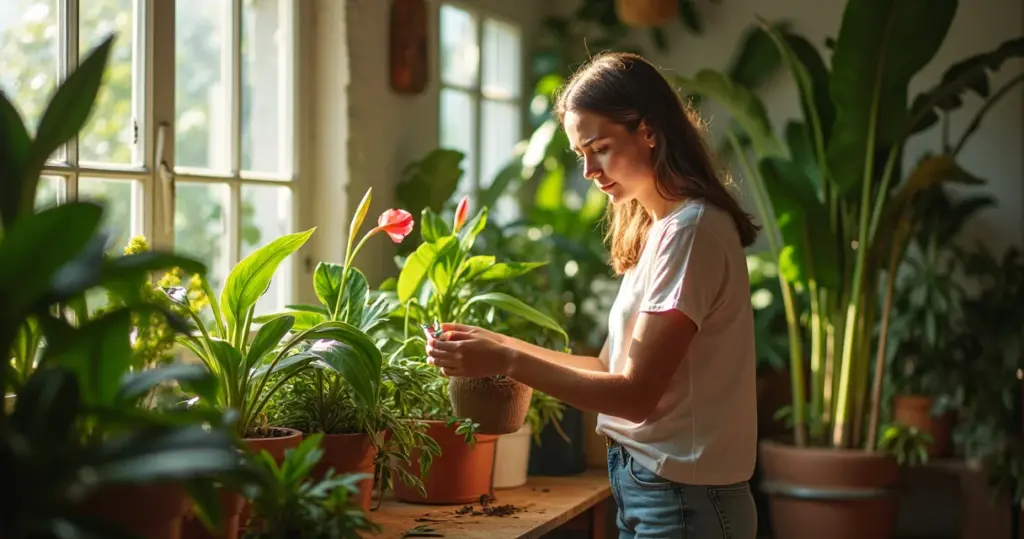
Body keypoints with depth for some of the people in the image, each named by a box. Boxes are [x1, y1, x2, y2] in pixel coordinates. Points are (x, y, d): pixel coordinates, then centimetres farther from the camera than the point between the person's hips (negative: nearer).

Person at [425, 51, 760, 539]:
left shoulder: (690, 231, -16)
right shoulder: (658, 228, 13)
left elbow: (637, 394, -20)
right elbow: (614, 368, 9)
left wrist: (507, 363, -22)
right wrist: (503, 346, 3)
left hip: (682, 500, -8)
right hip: (648, 485, 8)